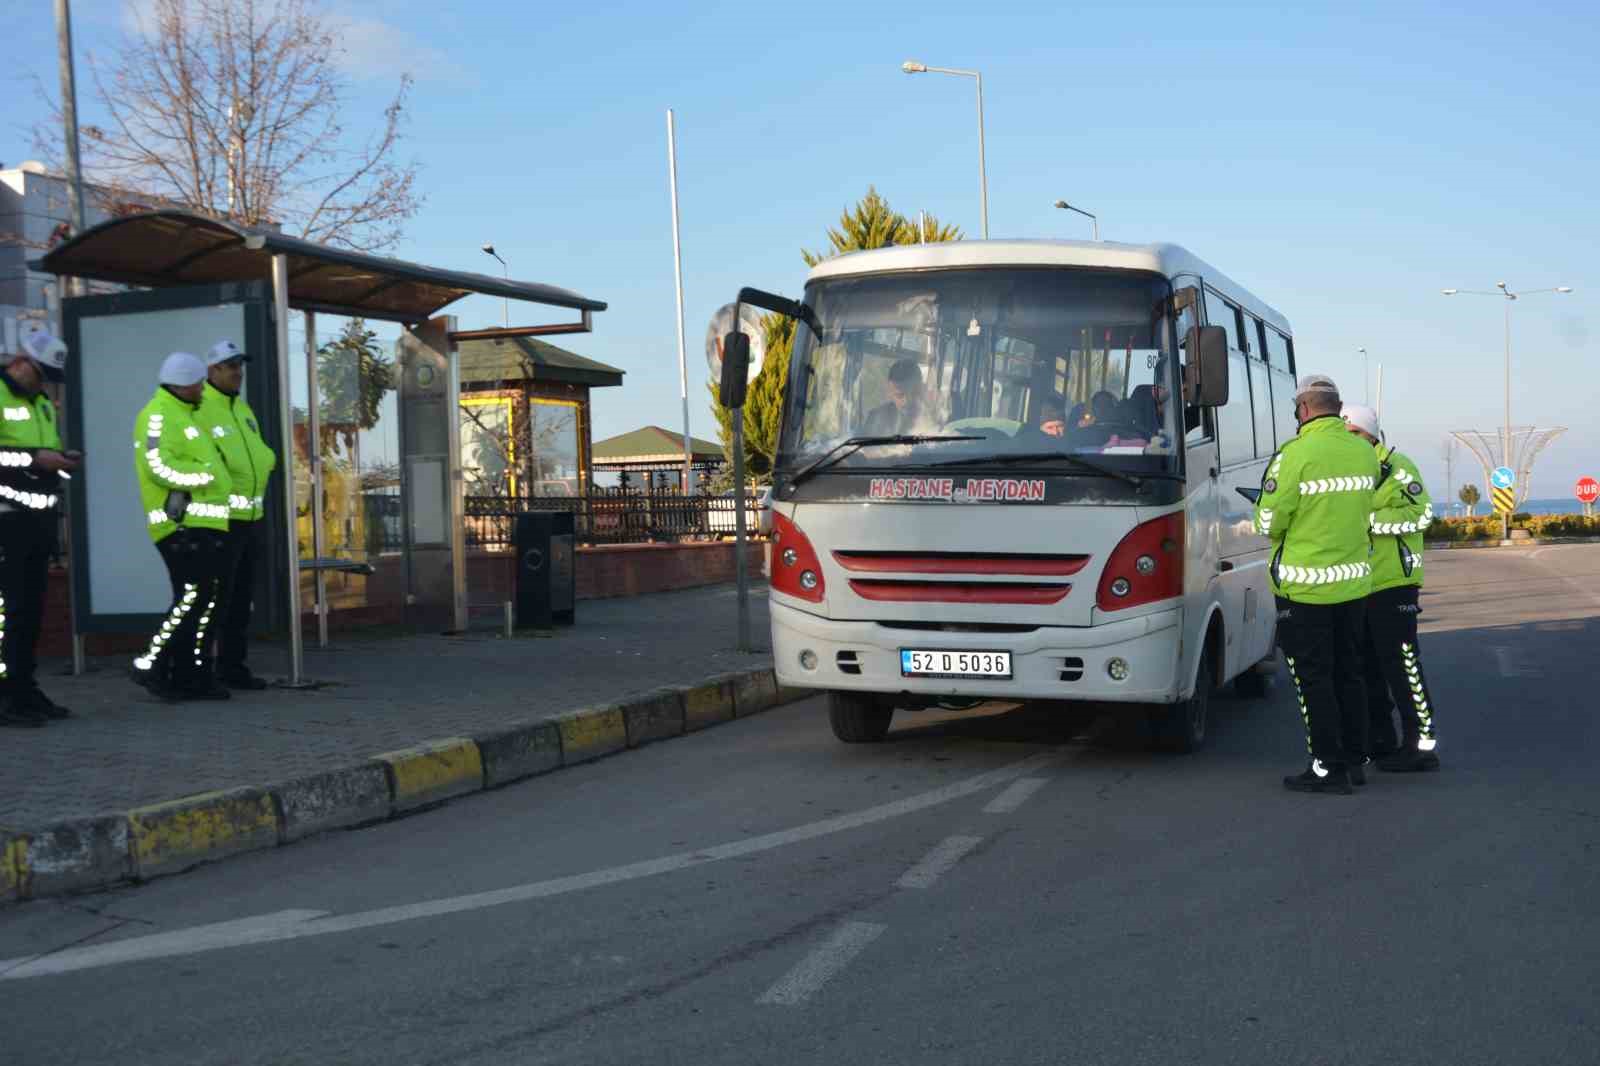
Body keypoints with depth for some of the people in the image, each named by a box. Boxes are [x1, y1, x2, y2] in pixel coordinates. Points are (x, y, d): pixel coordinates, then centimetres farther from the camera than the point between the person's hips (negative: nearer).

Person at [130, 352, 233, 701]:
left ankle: (192, 677, 15)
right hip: (183, 526, -11)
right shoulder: (159, 416, -10)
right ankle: (151, 664, -8)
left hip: (203, 525, 11)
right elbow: (159, 466, -21)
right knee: (191, 598, -14)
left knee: (204, 602, 10)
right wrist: (204, 474, -14)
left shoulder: (182, 414, 22)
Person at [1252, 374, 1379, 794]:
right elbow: (1363, 512, 11)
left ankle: (1329, 767, 3)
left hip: (1305, 586, -6)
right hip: (1355, 580, 6)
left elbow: (1268, 524, -14)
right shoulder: (1365, 453, 3)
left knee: (1313, 679, 1)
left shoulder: (1295, 455, -17)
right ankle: (1355, 760, 24)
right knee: (1348, 673, 17)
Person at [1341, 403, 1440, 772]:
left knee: (1400, 662, -8)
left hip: (1392, 583, -8)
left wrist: (1364, 519, -22)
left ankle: (1422, 744, -3)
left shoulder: (1396, 466, -7)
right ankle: (1379, 741, 22)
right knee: (1365, 666, 12)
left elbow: (1419, 513, -19)